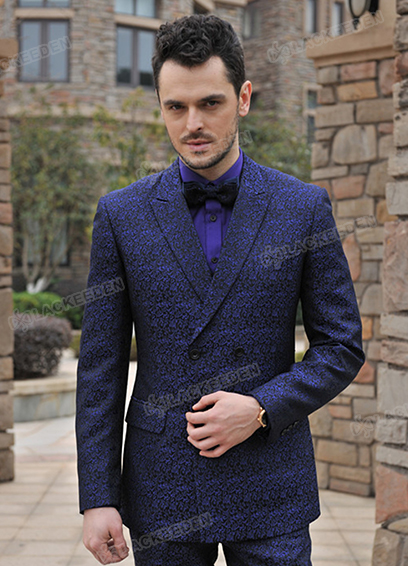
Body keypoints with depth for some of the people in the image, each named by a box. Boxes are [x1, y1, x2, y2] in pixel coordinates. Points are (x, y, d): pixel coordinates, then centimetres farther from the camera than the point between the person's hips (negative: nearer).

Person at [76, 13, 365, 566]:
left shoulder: (304, 207, -2)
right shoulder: (121, 214, 0)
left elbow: (342, 347, 2)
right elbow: (101, 365, 0)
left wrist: (260, 409, -13)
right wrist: (98, 498, -4)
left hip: (270, 489, 0)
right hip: (161, 491, 1)